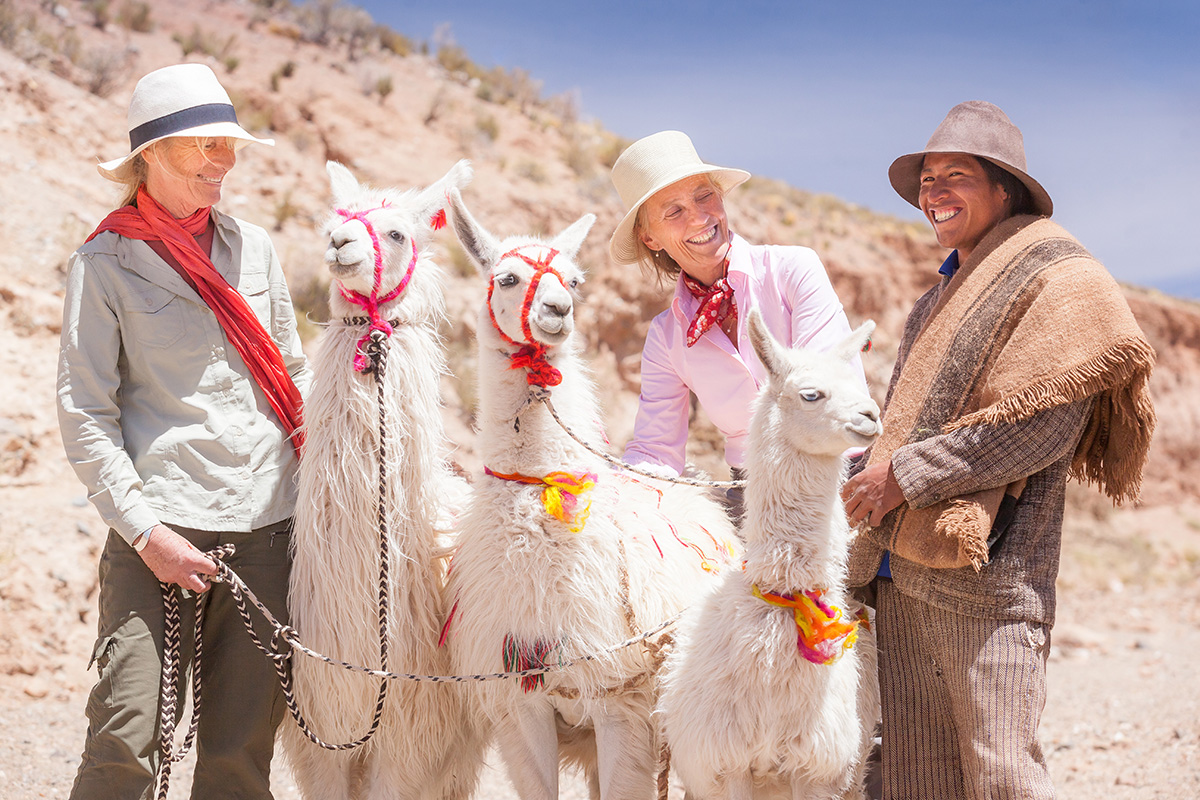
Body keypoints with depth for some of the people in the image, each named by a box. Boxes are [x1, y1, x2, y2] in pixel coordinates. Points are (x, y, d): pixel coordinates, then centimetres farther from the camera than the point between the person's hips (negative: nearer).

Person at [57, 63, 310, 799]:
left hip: (269, 525, 4)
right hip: (164, 526, -4)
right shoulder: (105, 263, 0)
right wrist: (145, 531, -12)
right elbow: (85, 416, -4)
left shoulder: (254, 247, 13)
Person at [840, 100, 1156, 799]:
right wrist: (876, 475, 9)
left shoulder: (1056, 277, -5)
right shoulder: (947, 293, 22)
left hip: (985, 574, -8)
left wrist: (907, 473, -14)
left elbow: (1043, 426, -16)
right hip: (903, 569, 8)